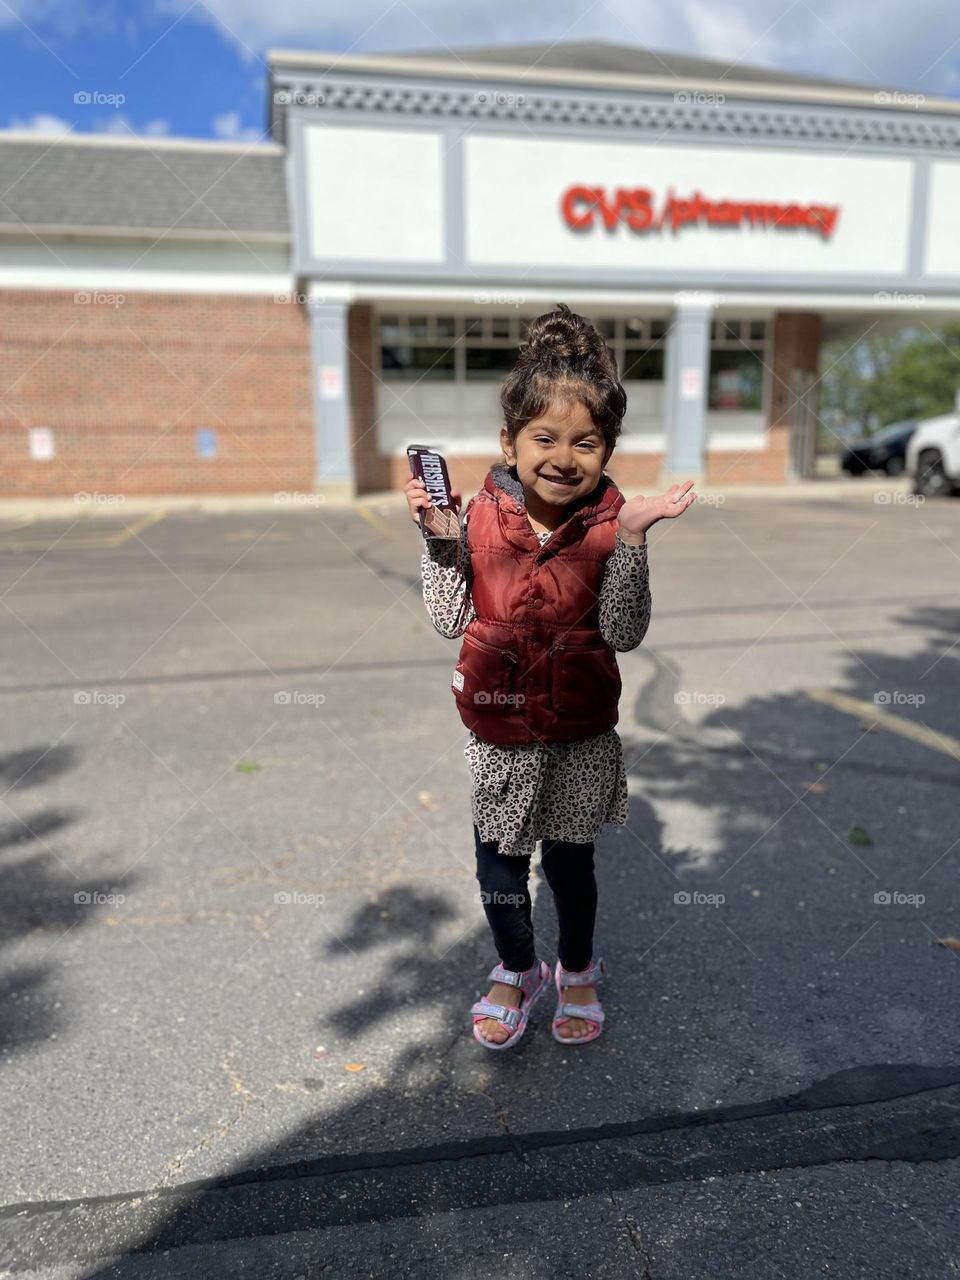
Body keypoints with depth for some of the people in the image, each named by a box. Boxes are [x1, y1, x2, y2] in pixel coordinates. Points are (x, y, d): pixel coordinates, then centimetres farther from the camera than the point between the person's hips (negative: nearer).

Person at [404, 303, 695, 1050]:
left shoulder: (611, 523, -11)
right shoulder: (480, 515, -8)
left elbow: (624, 632, -18)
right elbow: (449, 619, -5)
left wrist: (630, 538, -26)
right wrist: (436, 535, -14)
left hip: (580, 730, -1)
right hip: (498, 726, 2)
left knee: (571, 860, 18)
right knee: (499, 862, 17)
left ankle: (578, 970, 46)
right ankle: (517, 971, 44)